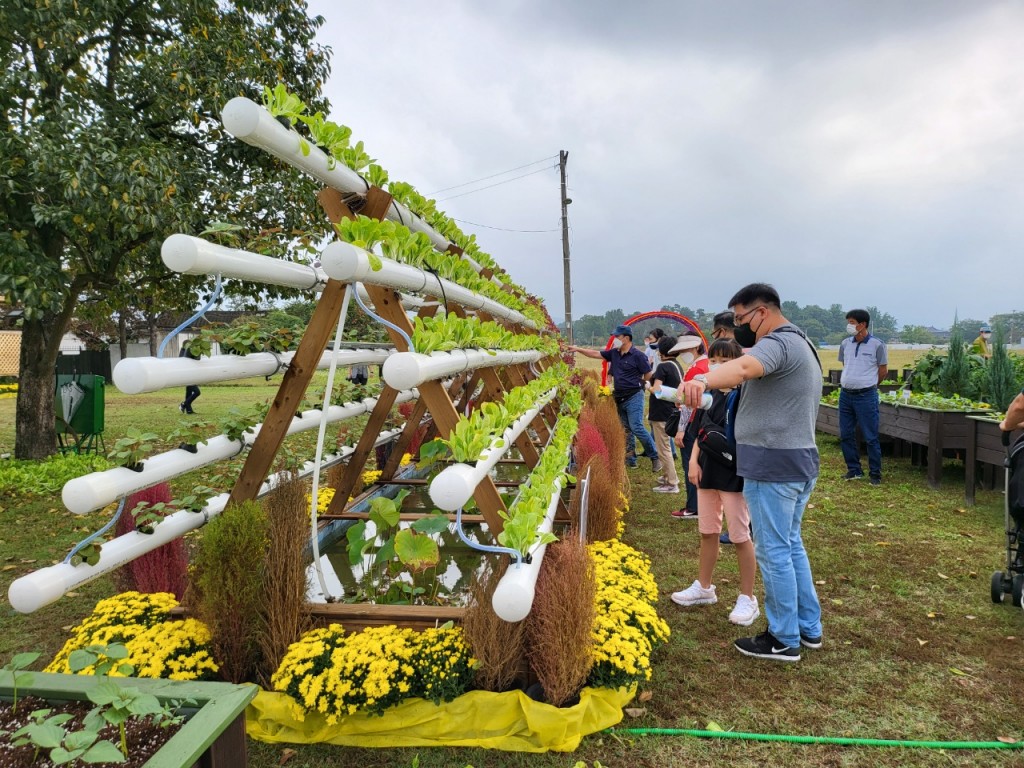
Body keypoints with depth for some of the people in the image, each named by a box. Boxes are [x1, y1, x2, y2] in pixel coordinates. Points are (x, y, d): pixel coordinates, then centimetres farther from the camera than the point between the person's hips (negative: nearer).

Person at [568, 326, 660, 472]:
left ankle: (655, 457, 1)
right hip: (620, 398, 7)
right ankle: (630, 460, 20)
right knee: (626, 429, 12)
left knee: (637, 428, -12)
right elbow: (596, 354, 12)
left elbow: (649, 376, -9)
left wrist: (634, 382, 0)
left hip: (634, 397, -7)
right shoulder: (614, 353, 7)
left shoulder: (638, 355, -12)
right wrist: (578, 349, 6)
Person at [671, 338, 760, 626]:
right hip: (708, 470, 7)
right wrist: (694, 460, 1)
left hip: (735, 473, -7)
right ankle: (704, 587, 33)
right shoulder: (708, 395, 7)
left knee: (740, 536, 3)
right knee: (707, 531, 17)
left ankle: (747, 599, 16)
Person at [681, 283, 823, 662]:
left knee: (773, 552, -1)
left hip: (773, 465, -11)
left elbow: (745, 367, -40)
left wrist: (702, 381, -58)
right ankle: (809, 627, 29)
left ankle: (785, 640, 11)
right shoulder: (801, 345, 18)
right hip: (800, 460, 11)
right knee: (791, 545, 19)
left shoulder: (779, 343, -18)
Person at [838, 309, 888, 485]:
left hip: (866, 396, -5)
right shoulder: (845, 344, 6)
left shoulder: (877, 344, -8)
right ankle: (854, 470, 23)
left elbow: (883, 370, 1)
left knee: (871, 437, 0)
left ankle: (875, 473, 10)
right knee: (846, 435, 10)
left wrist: (868, 385, 9)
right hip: (845, 394, 6)